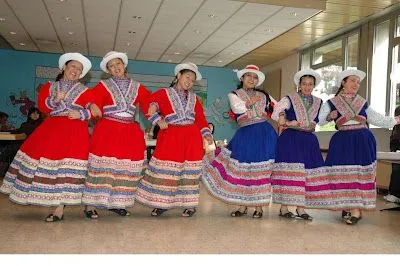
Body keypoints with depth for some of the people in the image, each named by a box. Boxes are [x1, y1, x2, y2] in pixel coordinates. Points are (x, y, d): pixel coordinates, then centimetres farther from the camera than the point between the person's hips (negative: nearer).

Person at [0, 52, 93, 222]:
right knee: (46, 160, -2)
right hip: (51, 129, 3)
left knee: (67, 166, -10)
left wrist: (81, 114, -14)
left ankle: (59, 209, -5)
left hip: (75, 132, -3)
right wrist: (55, 100, -12)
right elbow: (42, 106, 5)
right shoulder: (49, 87, 16)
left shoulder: (84, 91, 10)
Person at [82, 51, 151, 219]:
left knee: (126, 168, 4)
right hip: (106, 131, -3)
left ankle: (115, 203, 17)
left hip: (130, 133, 4)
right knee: (101, 167, -6)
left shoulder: (137, 87, 13)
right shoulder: (103, 86, 5)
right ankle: (91, 206, 2)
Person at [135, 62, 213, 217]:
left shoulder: (194, 98, 18)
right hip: (170, 137, -3)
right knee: (165, 171, -1)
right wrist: (157, 120, -15)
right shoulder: (164, 93, 7)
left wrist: (206, 133, 1)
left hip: (192, 138, 3)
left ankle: (190, 204, 13)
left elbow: (200, 118, 13)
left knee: (189, 172, 3)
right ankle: (161, 203, 12)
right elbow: (150, 103, -5)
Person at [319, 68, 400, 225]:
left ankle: (356, 211, -5)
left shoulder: (363, 103, 15)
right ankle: (346, 207, 11)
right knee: (343, 174, -3)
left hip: (363, 141, 2)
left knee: (360, 174, -6)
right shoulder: (331, 103, 7)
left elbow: (377, 119, 20)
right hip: (342, 142, -1)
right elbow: (319, 121, 2)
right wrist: (329, 116, -15)